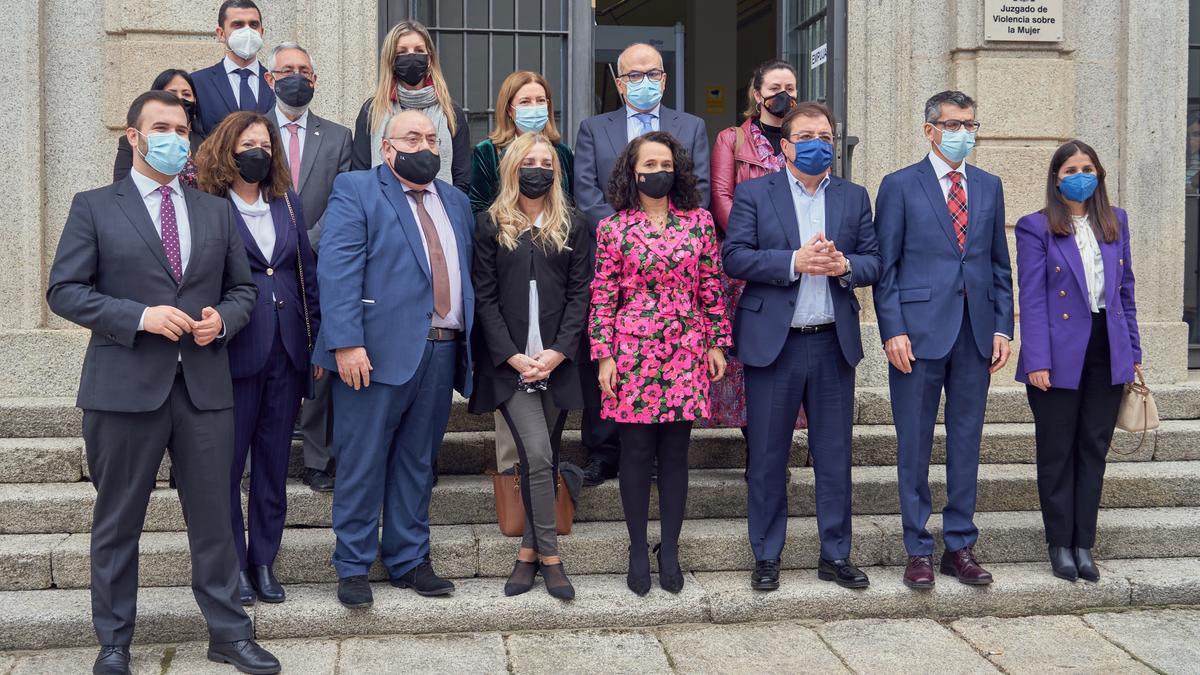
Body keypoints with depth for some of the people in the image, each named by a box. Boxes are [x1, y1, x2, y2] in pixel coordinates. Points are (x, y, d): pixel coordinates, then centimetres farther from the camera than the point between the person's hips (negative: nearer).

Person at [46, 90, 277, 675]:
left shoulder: (216, 211, 14)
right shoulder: (94, 208, 3)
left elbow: (243, 288, 17)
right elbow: (64, 292, -3)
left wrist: (222, 319, -5)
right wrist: (139, 316, -15)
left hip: (205, 385, 3)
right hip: (125, 385, -2)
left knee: (214, 515, 7)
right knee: (117, 521, 8)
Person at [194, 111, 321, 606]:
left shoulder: (288, 204, 13)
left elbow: (308, 273, 12)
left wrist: (317, 338, 7)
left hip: (287, 349, 5)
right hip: (234, 350, -5)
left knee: (274, 459, 10)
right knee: (229, 459, 3)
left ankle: (264, 560, 21)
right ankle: (232, 564, 16)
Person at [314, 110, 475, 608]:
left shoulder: (455, 201, 19)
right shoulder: (355, 190, 0)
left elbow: (466, 273, 18)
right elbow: (336, 270, -11)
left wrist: (468, 343, 9)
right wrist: (347, 343, -20)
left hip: (442, 353, 6)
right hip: (378, 351, -5)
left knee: (417, 462, 13)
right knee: (362, 463, 1)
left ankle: (409, 561, 23)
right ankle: (353, 568, 14)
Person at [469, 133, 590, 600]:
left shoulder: (572, 226, 9)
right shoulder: (489, 225, 5)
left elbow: (579, 294, 4)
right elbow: (484, 297, 1)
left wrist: (556, 352, -9)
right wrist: (512, 356, -9)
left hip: (557, 363, 2)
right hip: (509, 363, -2)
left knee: (544, 459, 6)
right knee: (537, 456, -14)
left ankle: (529, 551, 18)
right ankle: (549, 555, -3)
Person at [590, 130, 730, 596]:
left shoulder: (698, 222, 6)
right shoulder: (613, 228, 0)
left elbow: (711, 288, 9)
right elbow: (602, 296, -1)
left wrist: (717, 343, 6)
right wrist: (604, 355, -6)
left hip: (686, 352, 2)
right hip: (633, 352, -1)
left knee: (675, 452, 7)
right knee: (636, 452, 4)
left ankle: (670, 551, 18)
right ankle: (638, 552, 17)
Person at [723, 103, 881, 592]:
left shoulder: (854, 197, 12)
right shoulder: (754, 193, 3)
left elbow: (874, 262, 7)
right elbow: (733, 257, -7)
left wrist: (843, 265, -14)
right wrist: (794, 261, -17)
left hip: (834, 343, 3)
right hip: (773, 343, -2)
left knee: (834, 456, 9)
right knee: (768, 457, 5)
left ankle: (836, 555, 21)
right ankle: (766, 557, 17)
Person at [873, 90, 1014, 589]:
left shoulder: (989, 187, 13)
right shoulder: (900, 186, 1)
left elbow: (999, 264, 14)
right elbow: (884, 266, -2)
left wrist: (1002, 327, 5)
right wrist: (892, 330, -11)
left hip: (976, 334, 4)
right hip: (919, 333, -4)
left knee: (966, 443, 9)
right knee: (914, 446, 3)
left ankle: (960, 546, 20)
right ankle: (918, 549, 14)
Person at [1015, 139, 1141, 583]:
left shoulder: (1116, 223, 11)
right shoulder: (1036, 228, -3)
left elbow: (1126, 290, 14)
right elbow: (1032, 299, -8)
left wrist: (1133, 352, 10)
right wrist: (1037, 361, -14)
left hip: (1107, 354, 4)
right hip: (1060, 356, -4)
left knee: (1094, 449, 8)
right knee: (1057, 451, 4)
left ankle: (1084, 544, 17)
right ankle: (1060, 544, 16)